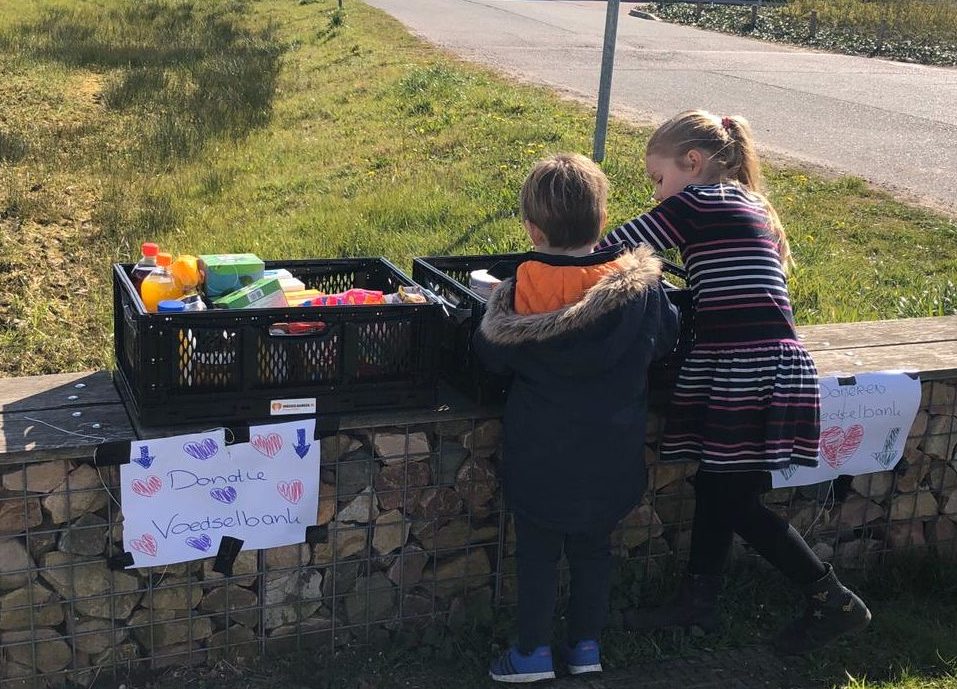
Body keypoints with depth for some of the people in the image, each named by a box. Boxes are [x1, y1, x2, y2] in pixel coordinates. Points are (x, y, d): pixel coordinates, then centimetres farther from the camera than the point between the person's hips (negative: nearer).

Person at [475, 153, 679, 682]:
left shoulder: (522, 290, -17)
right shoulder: (640, 284, -9)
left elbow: (491, 356, -6)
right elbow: (664, 341, 7)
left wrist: (493, 306, 11)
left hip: (541, 454, -3)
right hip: (611, 454, 3)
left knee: (537, 550, 12)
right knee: (593, 546, 19)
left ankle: (533, 651, 19)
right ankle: (586, 644, 29)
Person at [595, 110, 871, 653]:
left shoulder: (698, 202, -9)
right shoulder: (747, 206, 19)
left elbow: (614, 248, -8)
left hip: (749, 375, -9)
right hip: (765, 366, 9)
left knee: (735, 500, 1)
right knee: (715, 485, 15)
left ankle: (836, 603, 12)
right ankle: (699, 601, 27)